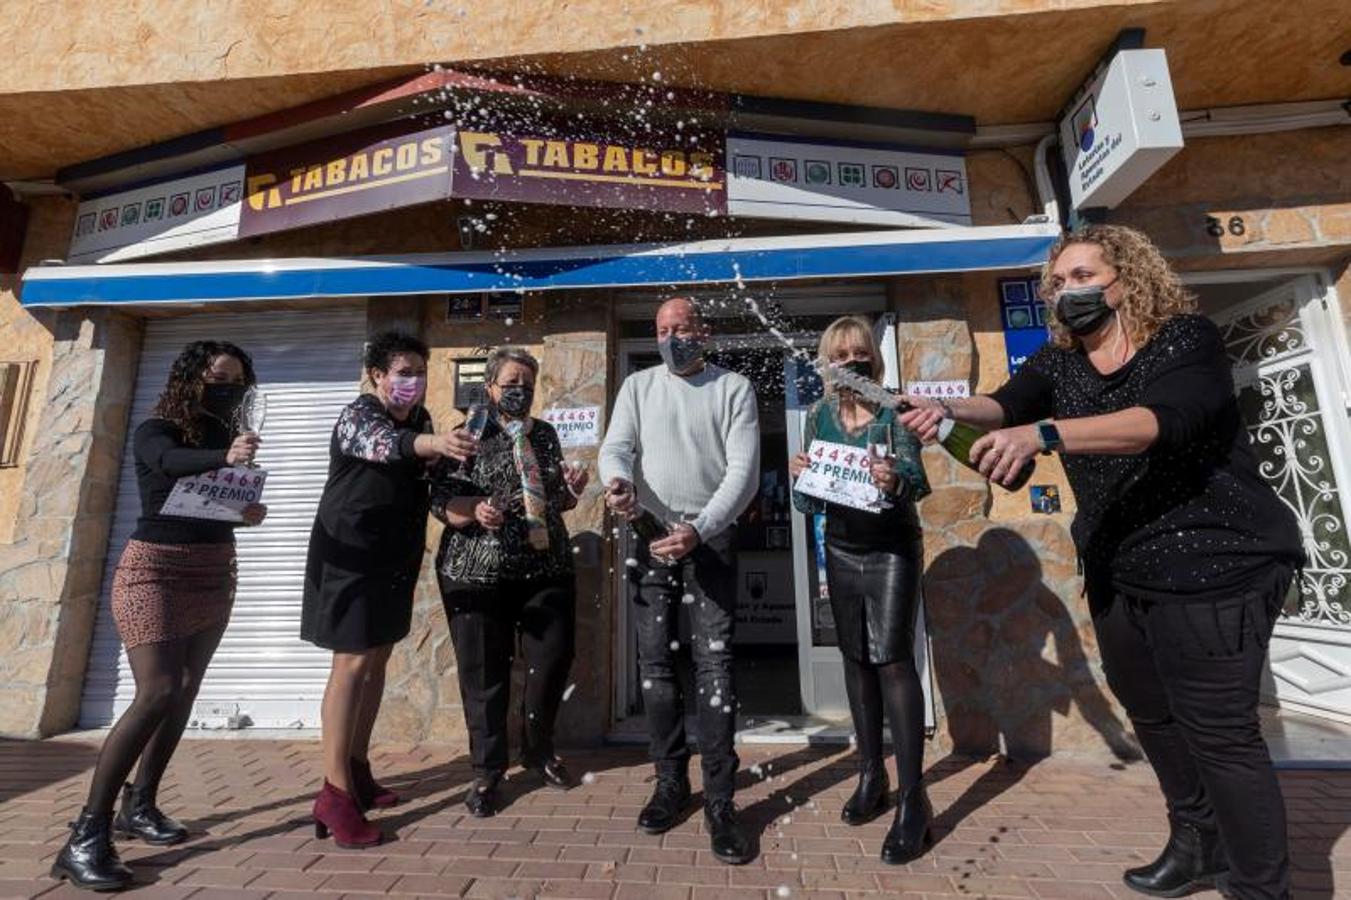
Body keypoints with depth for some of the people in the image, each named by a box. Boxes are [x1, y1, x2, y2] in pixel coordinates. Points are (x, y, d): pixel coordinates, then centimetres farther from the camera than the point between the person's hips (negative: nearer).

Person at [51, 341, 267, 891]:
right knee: (157, 692, -17)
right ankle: (86, 837, -8)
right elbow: (169, 463, -32)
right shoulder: (154, 430, -8)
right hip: (154, 571, -6)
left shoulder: (226, 436, 7)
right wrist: (225, 459, -52)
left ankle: (139, 806, 23)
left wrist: (250, 512, -13)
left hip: (214, 575, 6)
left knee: (183, 692, 9)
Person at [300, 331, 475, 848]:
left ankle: (358, 769, 26)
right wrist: (431, 443, -57)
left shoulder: (419, 419, 8)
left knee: (377, 660, 12)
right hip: (351, 555, -7)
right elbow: (382, 443, -38)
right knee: (352, 663, -7)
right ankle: (334, 794, 2)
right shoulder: (357, 415, -14)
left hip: (395, 556, 7)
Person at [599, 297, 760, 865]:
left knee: (714, 664, -4)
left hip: (710, 538, -2)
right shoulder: (638, 386, 9)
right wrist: (616, 479, -28)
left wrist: (699, 529, -24)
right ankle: (670, 782, 24)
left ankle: (719, 800, 9)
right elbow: (616, 445, -3)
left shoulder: (734, 389, 0)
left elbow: (744, 471, -9)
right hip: (650, 537, 3)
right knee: (655, 663, 8)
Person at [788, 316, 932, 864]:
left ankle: (913, 798, 2)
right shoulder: (818, 415, 1)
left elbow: (917, 479, -17)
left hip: (893, 550, -4)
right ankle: (871, 775, 25)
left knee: (892, 659, -9)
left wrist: (895, 482, -40)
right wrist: (800, 478, -19)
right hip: (841, 551, 4)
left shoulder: (893, 409, -9)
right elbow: (809, 504, 3)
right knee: (856, 659, 11)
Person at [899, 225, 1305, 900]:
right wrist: (950, 408, -35)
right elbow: (1006, 404, -14)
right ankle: (1198, 843, 40)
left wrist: (1042, 434, -46)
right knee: (1151, 714, 18)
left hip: (1214, 565, -6)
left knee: (1218, 730, 0)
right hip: (1118, 573, 6)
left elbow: (1159, 421, -32)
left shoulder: (1186, 339, -12)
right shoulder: (1059, 362, 5)